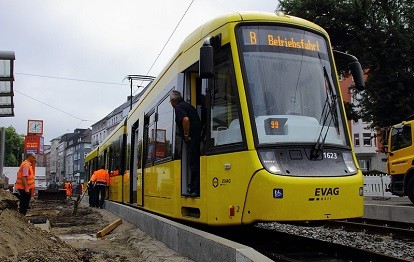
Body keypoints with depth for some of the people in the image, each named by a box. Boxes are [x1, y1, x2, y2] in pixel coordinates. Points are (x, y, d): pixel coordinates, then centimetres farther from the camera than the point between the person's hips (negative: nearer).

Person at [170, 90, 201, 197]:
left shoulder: (179, 108, -6)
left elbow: (186, 119, -25)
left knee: (194, 165, -7)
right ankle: (193, 189, 17)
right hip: (197, 137, 9)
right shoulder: (188, 105, 22)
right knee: (195, 164, 12)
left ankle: (195, 190, -5)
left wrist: (186, 135, -16)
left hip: (192, 139, -9)